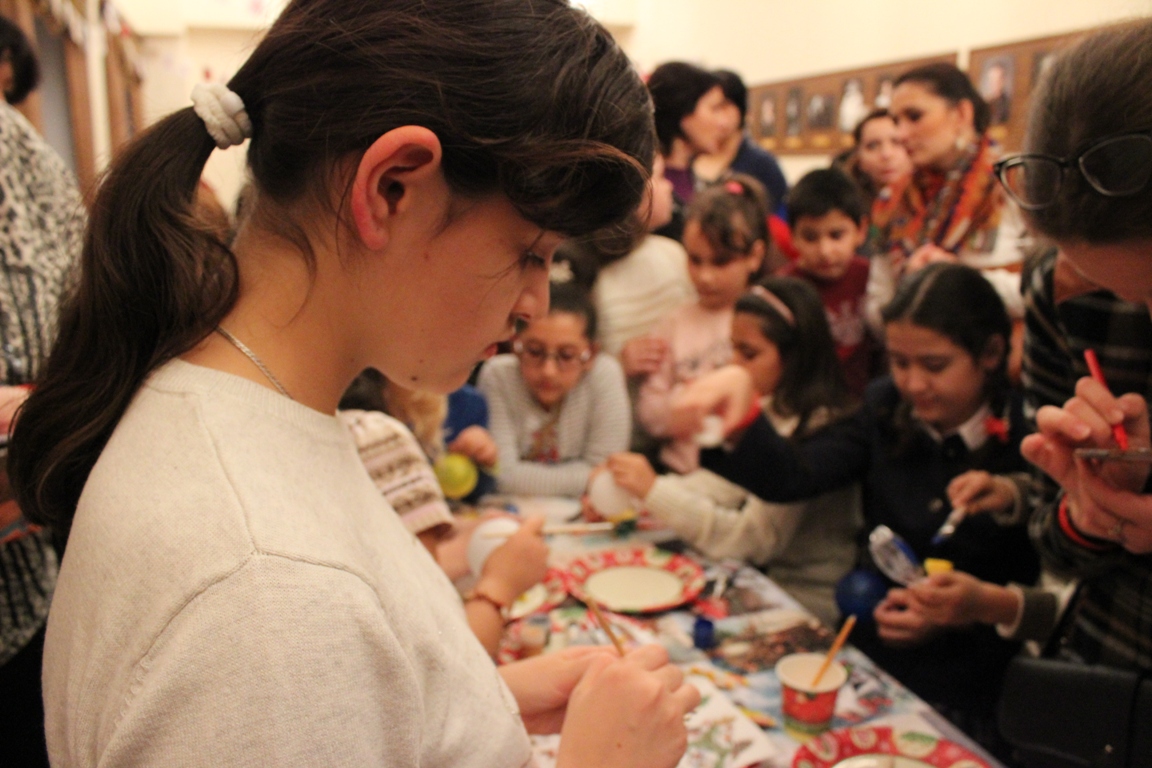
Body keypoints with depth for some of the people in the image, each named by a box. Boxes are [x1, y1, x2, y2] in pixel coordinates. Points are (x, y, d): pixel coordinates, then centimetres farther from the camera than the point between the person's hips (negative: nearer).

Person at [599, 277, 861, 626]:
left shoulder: (817, 430, -23)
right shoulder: (772, 409, 4)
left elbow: (754, 539, -23)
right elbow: (725, 482, 4)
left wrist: (656, 491, -24)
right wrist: (634, 492, -9)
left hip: (805, 606, -7)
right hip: (764, 578, 7)